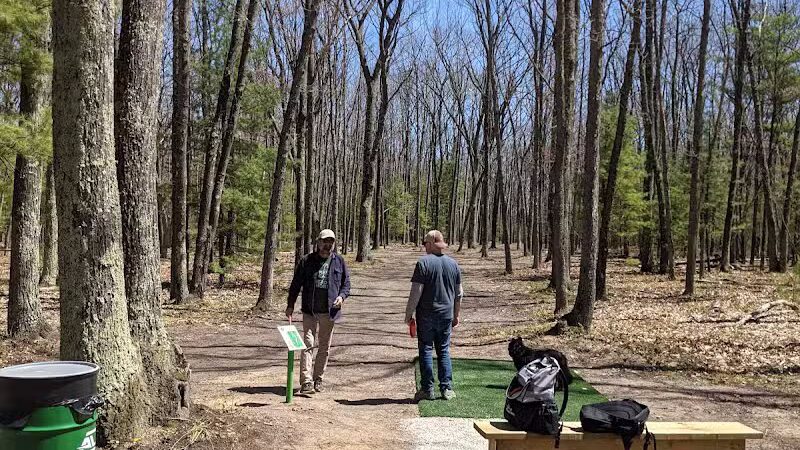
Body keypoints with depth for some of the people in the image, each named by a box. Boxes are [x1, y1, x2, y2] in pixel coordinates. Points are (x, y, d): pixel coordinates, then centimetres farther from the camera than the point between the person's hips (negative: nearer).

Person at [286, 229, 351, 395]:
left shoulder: (339, 262, 6)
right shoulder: (306, 261, 2)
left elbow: (346, 283, 11)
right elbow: (296, 284, 6)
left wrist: (342, 296, -9)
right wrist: (290, 305, 1)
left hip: (330, 311, 2)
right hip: (310, 311, -2)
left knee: (324, 347, 10)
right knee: (308, 344, -9)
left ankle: (318, 379, 22)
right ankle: (306, 381, -12)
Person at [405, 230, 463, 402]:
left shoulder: (423, 263, -11)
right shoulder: (453, 264, 6)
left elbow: (416, 292, -14)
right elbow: (459, 293, 11)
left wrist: (409, 313, -6)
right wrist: (456, 315, 20)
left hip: (426, 315, -4)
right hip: (446, 315, 4)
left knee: (426, 350, 4)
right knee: (444, 351, 11)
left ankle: (427, 389, 6)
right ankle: (447, 389, 11)